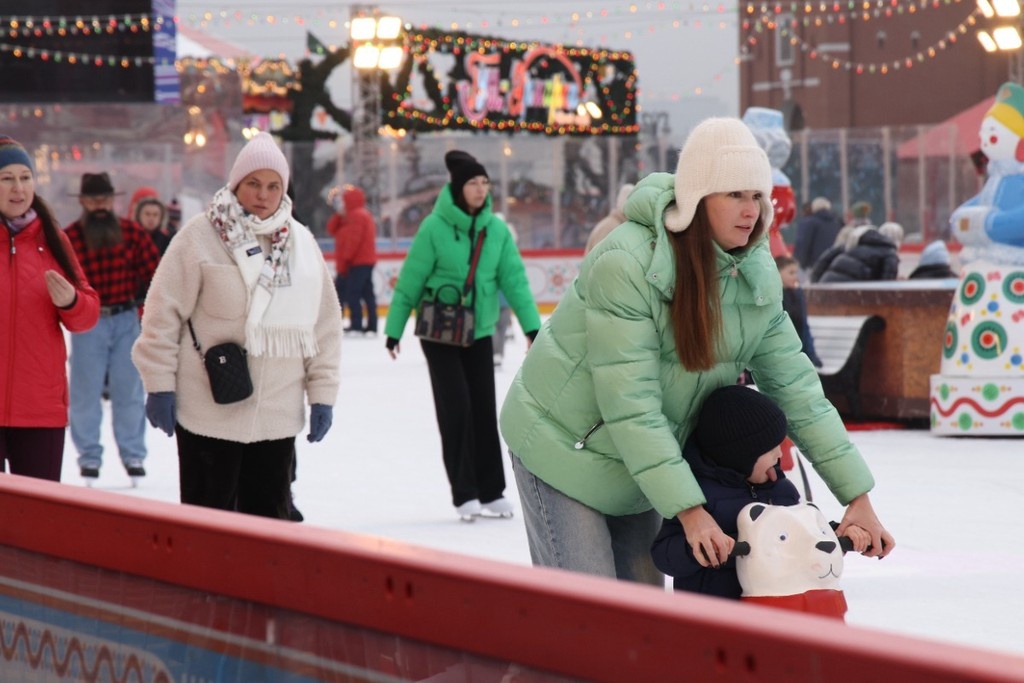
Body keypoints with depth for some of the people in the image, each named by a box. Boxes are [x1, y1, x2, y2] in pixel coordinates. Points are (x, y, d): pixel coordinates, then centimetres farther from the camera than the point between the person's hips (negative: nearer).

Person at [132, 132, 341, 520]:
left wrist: (322, 393, 9)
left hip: (278, 417, 5)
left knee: (270, 517, 12)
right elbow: (164, 312, -6)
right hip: (209, 411, -5)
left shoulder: (301, 243, 7)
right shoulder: (201, 237, -8)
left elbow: (324, 324, 12)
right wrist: (159, 385, -8)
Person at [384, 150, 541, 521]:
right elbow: (410, 282, -9)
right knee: (456, 410, -5)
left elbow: (514, 279, -4)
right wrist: (394, 329, -7)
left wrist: (531, 326, -13)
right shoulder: (435, 227, -14)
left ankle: (492, 491, 16)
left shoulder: (496, 228, -3)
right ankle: (464, 494, 3)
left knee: (484, 410, 7)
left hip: (479, 333, 4)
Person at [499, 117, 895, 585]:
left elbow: (795, 386, -2)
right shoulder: (625, 261, -28)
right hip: (566, 444, -6)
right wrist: (689, 510, -34)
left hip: (643, 461, 7)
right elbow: (629, 405, -30)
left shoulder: (758, 277, -7)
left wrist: (857, 495, -8)